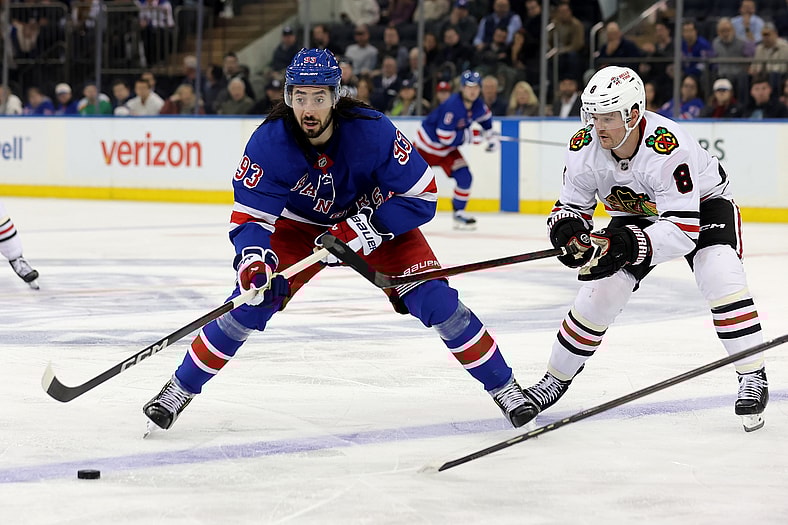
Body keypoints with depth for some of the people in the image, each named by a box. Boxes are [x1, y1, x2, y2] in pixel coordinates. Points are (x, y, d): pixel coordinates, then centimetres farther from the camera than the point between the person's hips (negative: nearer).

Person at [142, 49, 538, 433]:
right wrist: (254, 261, -44)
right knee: (252, 298, -15)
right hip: (300, 225, 1)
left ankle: (503, 386, 4)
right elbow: (251, 216, -24)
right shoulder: (268, 142, -27)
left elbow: (421, 196, -23)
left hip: (376, 218, -1)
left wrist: (366, 227, -32)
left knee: (436, 301, -14)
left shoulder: (373, 132, -31)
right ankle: (180, 389, 2)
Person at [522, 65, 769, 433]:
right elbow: (571, 205, -9)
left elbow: (683, 230, -41)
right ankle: (556, 379, 14)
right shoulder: (584, 149, -24)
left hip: (702, 204, -5)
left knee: (719, 275, -29)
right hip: (638, 214, 5)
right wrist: (566, 229, -34)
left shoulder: (667, 147, -41)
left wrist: (627, 245, -53)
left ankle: (753, 379, -19)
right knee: (599, 293, -5)